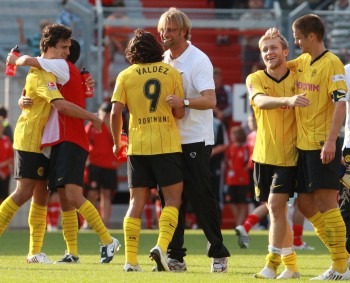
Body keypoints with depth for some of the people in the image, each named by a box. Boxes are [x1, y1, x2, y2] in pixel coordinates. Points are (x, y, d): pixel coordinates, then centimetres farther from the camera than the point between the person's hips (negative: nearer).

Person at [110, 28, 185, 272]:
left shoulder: (126, 76, 3)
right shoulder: (172, 73, 3)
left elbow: (116, 112, -4)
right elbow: (180, 113, 1)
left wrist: (117, 142, 9)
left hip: (138, 145, 2)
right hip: (167, 144, -1)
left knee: (137, 202, 7)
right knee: (173, 199, 6)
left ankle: (131, 259, 1)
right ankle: (162, 245, -15)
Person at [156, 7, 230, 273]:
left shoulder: (198, 60, -10)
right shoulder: (164, 60, 12)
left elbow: (210, 100, -20)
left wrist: (184, 102, -35)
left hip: (196, 140, -7)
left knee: (201, 196, -7)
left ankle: (218, 253, 1)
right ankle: (175, 256, 8)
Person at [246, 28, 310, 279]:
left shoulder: (298, 78, -4)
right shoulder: (255, 79, -2)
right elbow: (261, 101, -24)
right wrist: (287, 100, -43)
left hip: (289, 155, -3)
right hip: (264, 155, 3)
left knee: (276, 205, -15)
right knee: (276, 210, 9)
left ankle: (272, 263, -10)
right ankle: (290, 265, 19)